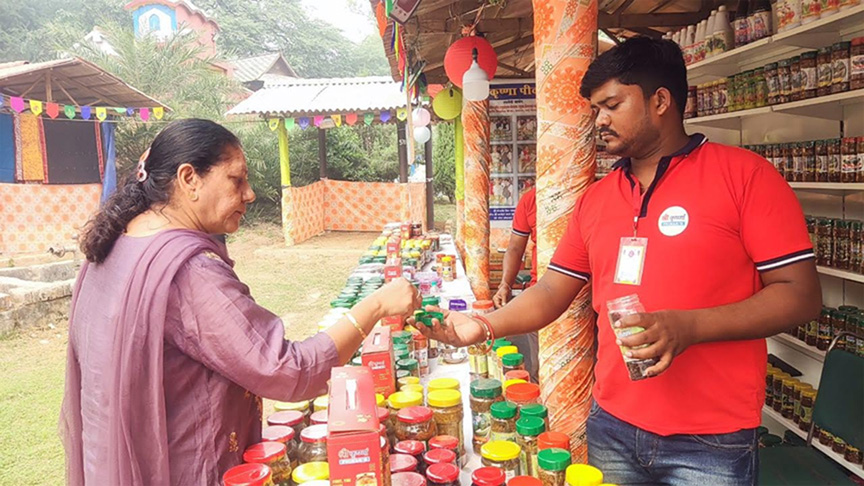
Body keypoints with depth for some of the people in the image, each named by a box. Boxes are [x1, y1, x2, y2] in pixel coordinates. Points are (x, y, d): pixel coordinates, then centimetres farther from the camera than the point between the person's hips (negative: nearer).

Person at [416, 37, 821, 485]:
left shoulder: (743, 174, -8)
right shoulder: (595, 199, 7)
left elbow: (800, 294, -11)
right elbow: (552, 292, 7)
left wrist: (688, 326, -23)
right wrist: (484, 326, -9)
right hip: (612, 426, 5)